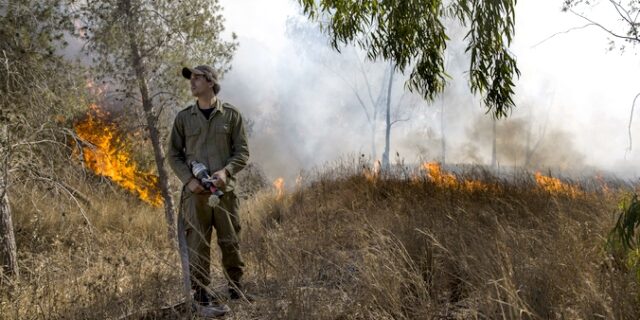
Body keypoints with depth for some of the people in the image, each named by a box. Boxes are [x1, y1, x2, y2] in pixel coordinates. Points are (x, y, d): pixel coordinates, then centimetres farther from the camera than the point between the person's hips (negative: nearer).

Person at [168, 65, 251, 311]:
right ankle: (201, 290, 7)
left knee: (231, 241, 4)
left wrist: (226, 172, -14)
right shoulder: (183, 117, 7)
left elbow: (242, 151, 3)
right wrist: (188, 180, -8)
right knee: (197, 242, -2)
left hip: (224, 190, 0)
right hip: (195, 191, 0)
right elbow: (174, 155, 8)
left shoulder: (231, 115, 5)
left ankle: (236, 287, 17)